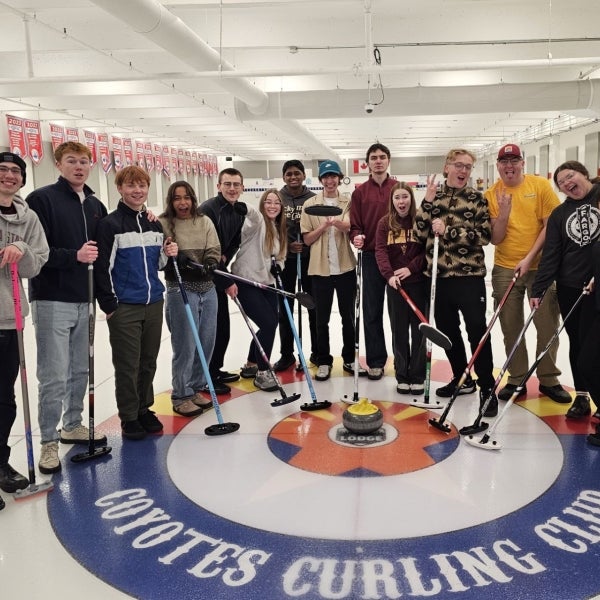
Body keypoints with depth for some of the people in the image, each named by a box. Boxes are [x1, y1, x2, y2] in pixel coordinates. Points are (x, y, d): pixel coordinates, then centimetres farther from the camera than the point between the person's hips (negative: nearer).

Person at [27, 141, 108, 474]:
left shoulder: (96, 206, 13)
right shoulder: (42, 199, -6)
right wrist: (74, 256, -21)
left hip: (85, 300, 6)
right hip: (52, 300, -6)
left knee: (80, 370, 14)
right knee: (54, 376, -3)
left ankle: (73, 425, 30)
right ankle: (49, 442, 9)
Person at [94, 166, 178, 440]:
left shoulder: (154, 224, 12)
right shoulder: (110, 224, -7)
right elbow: (102, 266, -9)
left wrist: (169, 253, -1)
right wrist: (109, 304, -11)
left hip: (153, 304, 6)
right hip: (124, 307, -5)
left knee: (149, 361, 13)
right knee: (127, 365, 2)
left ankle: (145, 409, 28)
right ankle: (129, 418, 15)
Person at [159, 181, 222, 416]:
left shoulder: (204, 221, 8)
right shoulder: (164, 224, -4)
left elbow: (214, 251, 2)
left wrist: (205, 266, -17)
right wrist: (175, 258, -27)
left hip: (207, 288, 5)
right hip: (181, 290, -5)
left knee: (206, 343, 10)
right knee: (185, 346, -4)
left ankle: (196, 388, 27)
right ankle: (181, 396, 10)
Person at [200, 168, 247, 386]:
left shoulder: (240, 211, 5)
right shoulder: (208, 209, -19)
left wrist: (225, 257, -10)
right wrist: (227, 282, -18)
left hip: (218, 274, 8)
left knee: (222, 327, 14)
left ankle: (215, 370, 30)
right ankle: (206, 378, 7)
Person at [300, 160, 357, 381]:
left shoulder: (348, 203, 3)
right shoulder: (310, 204, 3)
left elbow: (349, 226, -15)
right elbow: (307, 239, 1)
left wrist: (337, 223, -37)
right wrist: (324, 226, -15)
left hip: (345, 267, 0)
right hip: (320, 268, 0)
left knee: (348, 316, 10)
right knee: (322, 319, 6)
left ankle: (349, 358, 24)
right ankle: (324, 362, 18)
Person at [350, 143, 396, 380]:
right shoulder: (360, 192, 7)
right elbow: (355, 225, 6)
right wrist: (356, 236, -16)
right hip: (371, 256, 1)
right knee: (372, 311, 3)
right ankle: (376, 361, 14)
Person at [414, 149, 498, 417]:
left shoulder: (477, 198, 0)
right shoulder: (433, 196, 8)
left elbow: (484, 235, -10)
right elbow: (420, 233, -1)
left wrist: (448, 231, -17)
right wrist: (428, 202, -11)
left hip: (469, 275, -4)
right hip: (439, 275, 4)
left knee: (477, 332, -5)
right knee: (447, 331, 13)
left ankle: (487, 388, 6)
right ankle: (462, 378, 30)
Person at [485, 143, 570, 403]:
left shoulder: (540, 185, -3)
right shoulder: (491, 195, 0)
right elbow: (495, 239, -4)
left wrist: (529, 257, -13)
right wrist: (504, 211, -20)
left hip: (541, 267, -1)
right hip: (505, 269, 1)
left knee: (547, 325, 3)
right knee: (511, 328, 6)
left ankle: (548, 380, 18)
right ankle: (517, 379, 19)